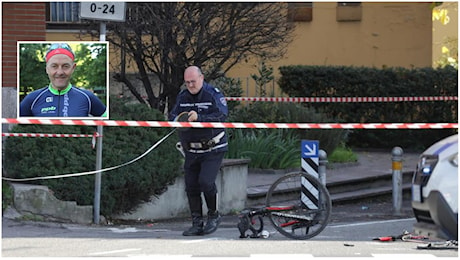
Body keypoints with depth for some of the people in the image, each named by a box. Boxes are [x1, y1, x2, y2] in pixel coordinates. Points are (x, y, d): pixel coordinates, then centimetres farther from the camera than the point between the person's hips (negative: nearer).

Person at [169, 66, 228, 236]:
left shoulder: (214, 95, -9)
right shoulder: (182, 97, 8)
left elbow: (222, 117, -21)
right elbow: (172, 116, 8)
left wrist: (199, 117, -33)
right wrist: (178, 120, -16)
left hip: (213, 149, -6)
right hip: (192, 150, 6)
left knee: (206, 182, -18)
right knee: (191, 187, 3)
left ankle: (214, 215, 4)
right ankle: (197, 223, 11)